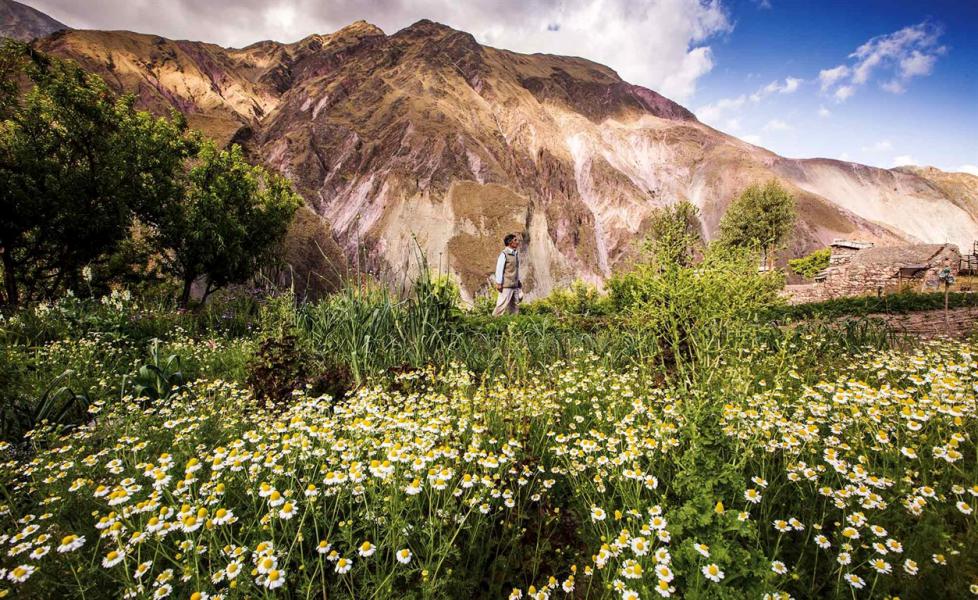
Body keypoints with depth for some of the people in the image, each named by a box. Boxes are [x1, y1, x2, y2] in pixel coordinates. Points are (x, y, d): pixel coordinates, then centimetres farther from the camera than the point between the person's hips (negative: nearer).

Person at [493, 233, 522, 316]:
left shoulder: (516, 254, 14)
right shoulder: (504, 254, -8)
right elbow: (499, 269, -10)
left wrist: (519, 281, 18)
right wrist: (498, 283, -13)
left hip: (515, 285, 8)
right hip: (506, 285, -8)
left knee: (515, 305, 9)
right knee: (502, 305, -8)